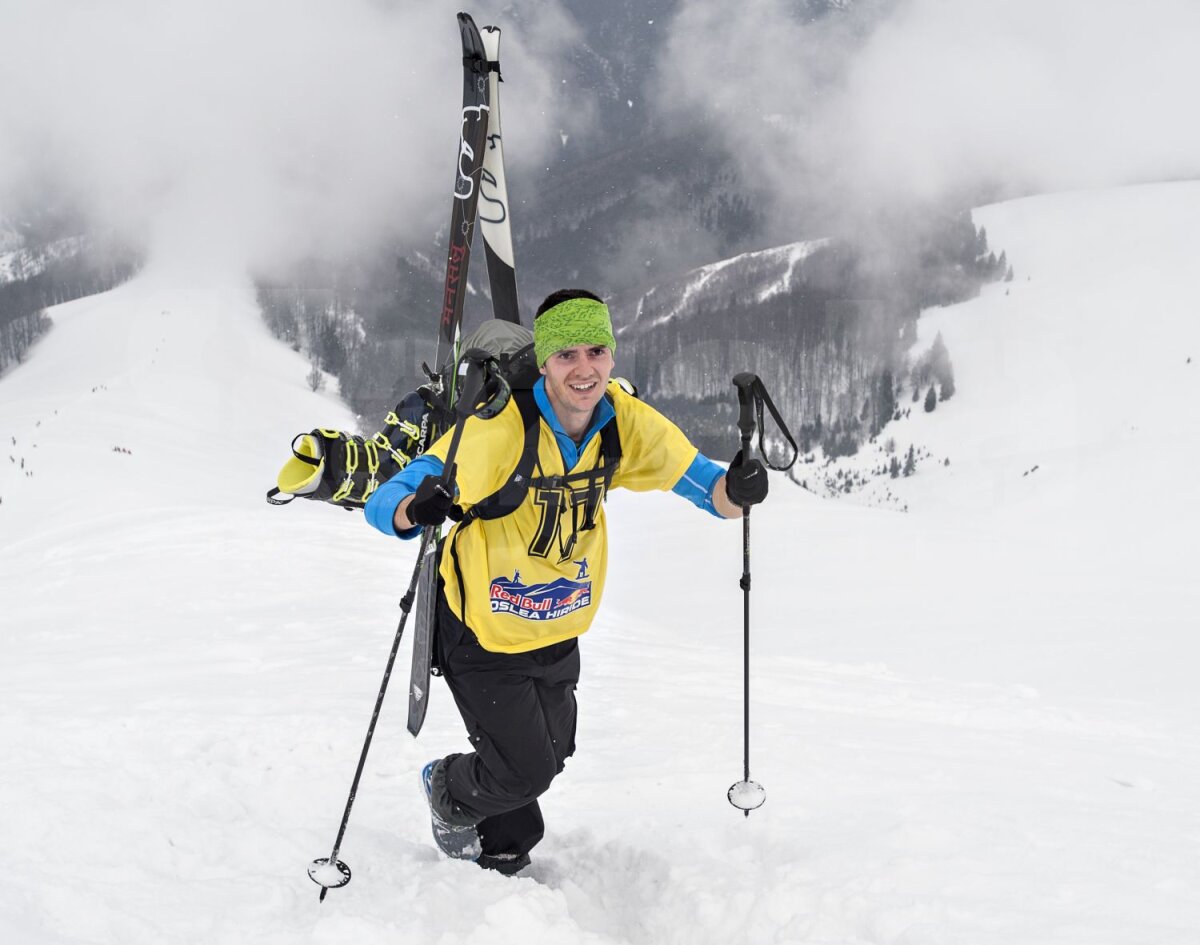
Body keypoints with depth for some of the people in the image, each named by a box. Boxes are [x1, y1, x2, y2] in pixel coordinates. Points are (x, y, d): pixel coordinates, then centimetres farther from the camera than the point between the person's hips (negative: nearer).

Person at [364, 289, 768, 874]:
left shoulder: (628, 423, -15)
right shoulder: (498, 429, -30)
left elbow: (702, 484, -11)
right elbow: (383, 506, -30)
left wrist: (737, 490, -35)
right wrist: (416, 509, -54)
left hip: (559, 633, 6)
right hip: (484, 634, -5)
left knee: (550, 754, 21)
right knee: (525, 770, -3)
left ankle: (503, 856, 52)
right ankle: (448, 791, 32)